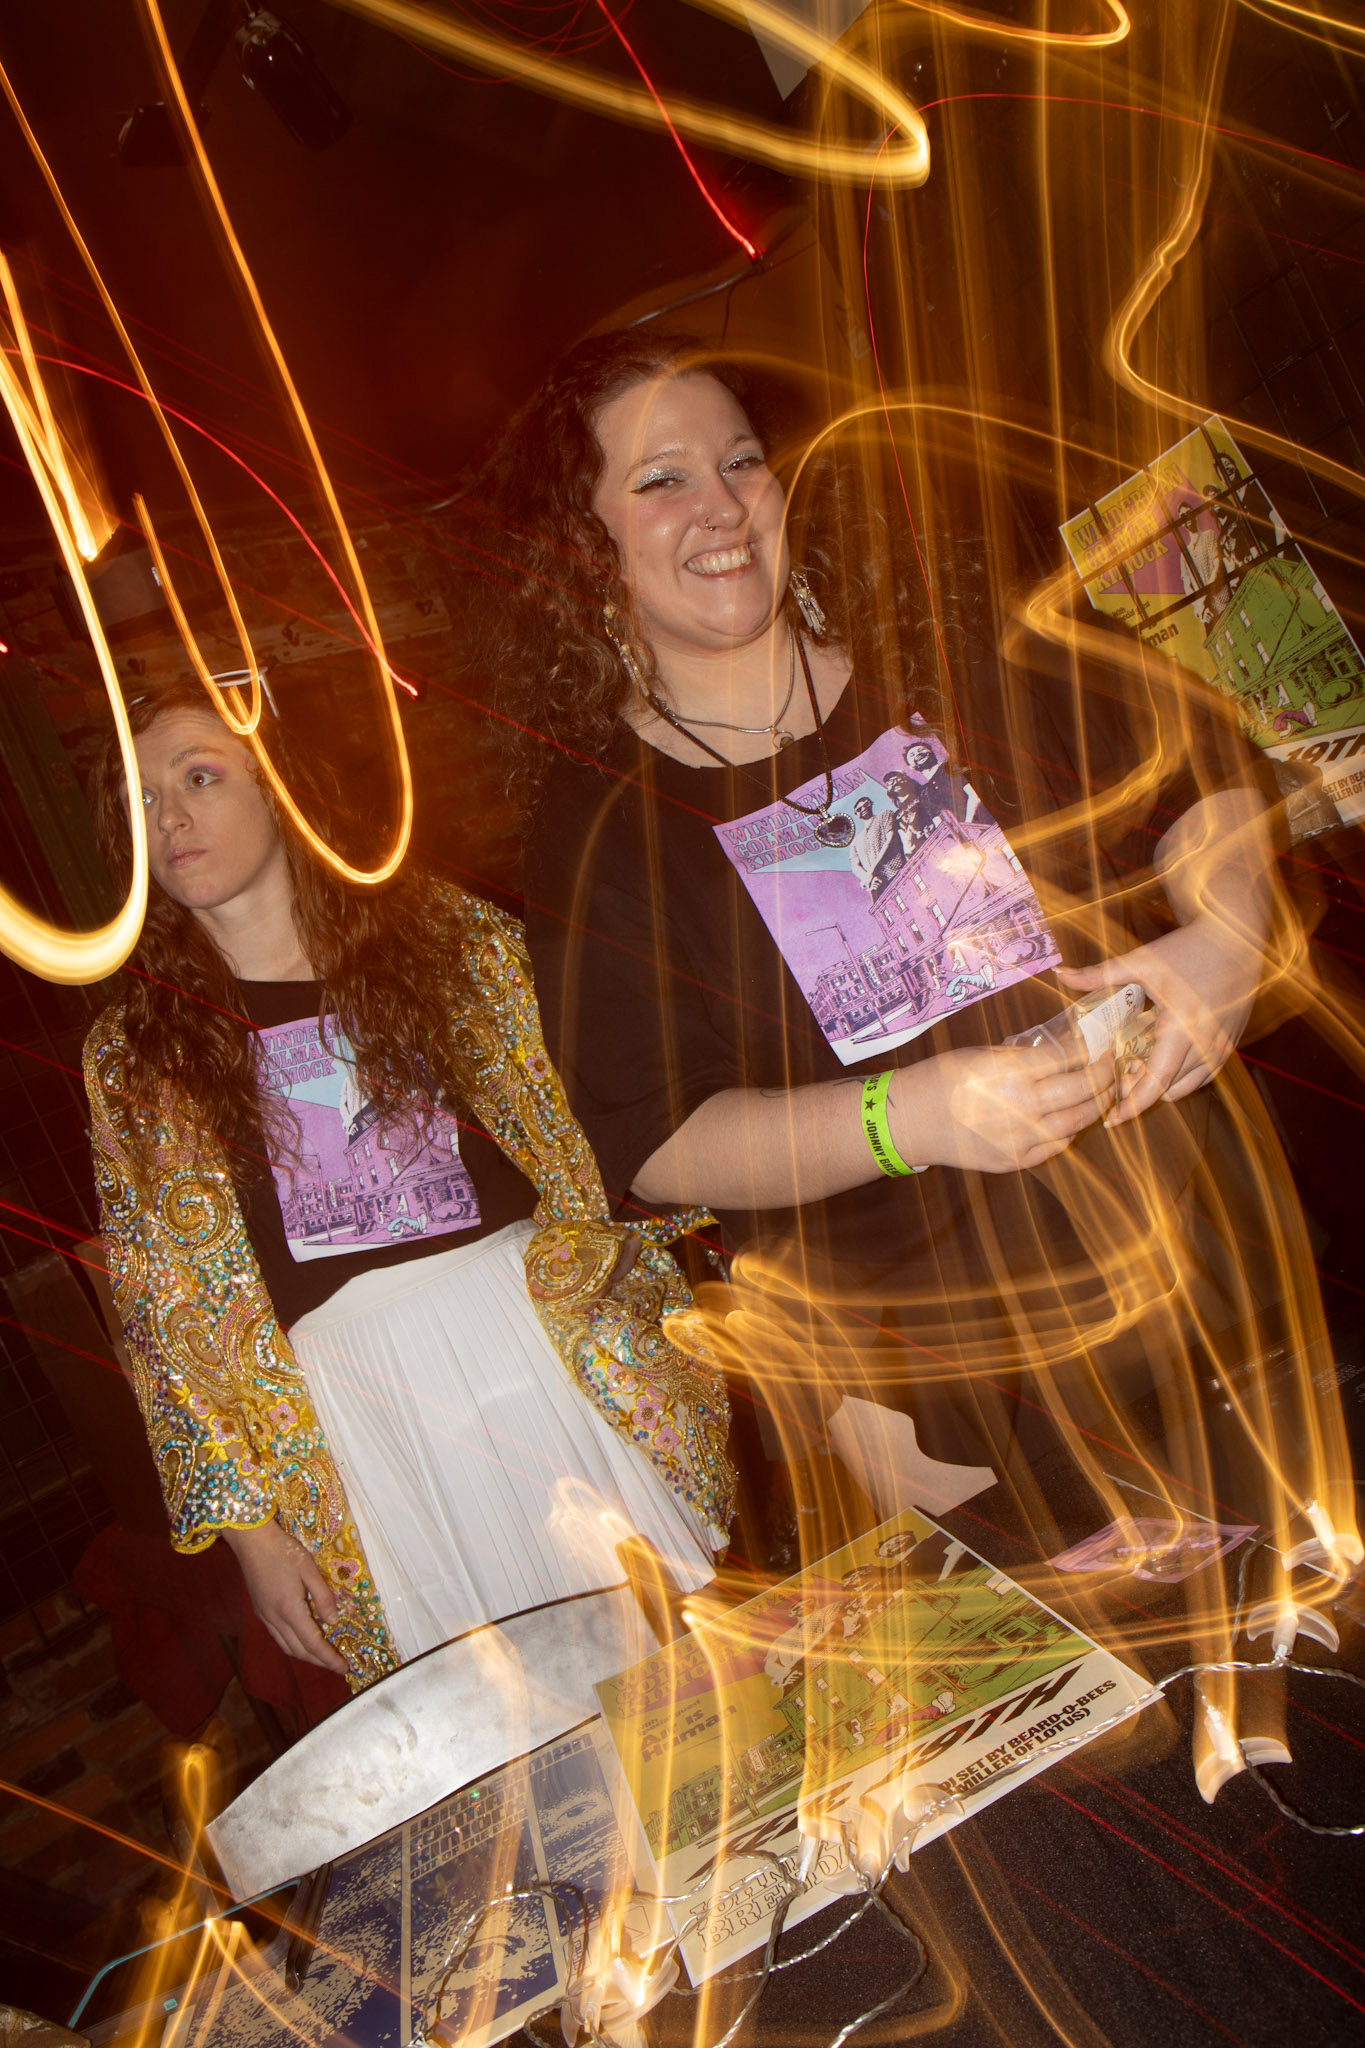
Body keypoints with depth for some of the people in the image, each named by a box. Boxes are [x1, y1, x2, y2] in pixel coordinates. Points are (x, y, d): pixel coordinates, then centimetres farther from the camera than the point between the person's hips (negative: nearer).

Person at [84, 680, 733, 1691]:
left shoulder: (452, 931, 5)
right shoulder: (132, 1058, 4)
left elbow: (586, 1144, 7)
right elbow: (169, 1313, 5)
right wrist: (248, 1522, 2)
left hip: (560, 1347, 1)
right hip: (354, 1422, 0)